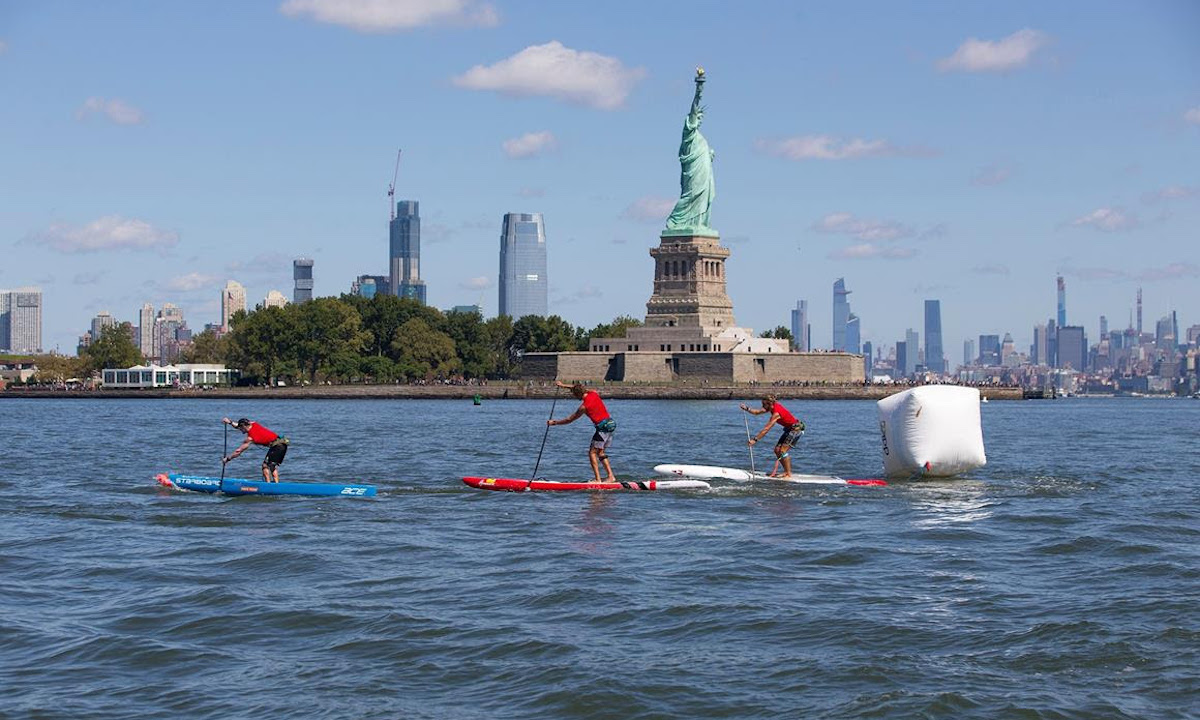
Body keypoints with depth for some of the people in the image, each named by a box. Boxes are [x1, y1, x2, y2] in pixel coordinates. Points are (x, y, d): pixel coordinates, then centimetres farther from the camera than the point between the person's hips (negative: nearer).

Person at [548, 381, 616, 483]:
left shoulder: (584, 406, -14)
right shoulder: (593, 393, 6)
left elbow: (569, 420, -3)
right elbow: (577, 388, 27)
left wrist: (554, 422, 8)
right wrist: (563, 385, 30)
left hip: (603, 427, -9)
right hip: (611, 423, 9)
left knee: (592, 452, -3)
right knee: (600, 453, 16)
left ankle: (598, 479, -10)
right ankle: (611, 476, 11)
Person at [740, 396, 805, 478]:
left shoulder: (776, 413, -27)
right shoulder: (773, 406, 0)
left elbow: (766, 429, -28)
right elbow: (758, 412, 11)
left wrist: (754, 440, -27)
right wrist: (747, 409, 0)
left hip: (796, 429, -10)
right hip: (789, 429, 10)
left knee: (783, 450, -14)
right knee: (777, 450, 7)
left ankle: (788, 474, -8)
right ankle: (787, 471, 12)